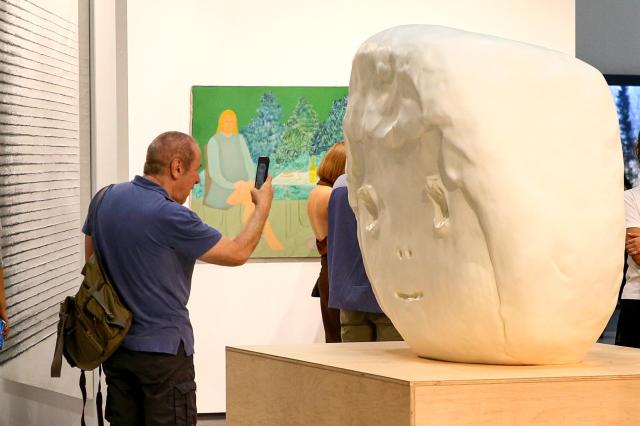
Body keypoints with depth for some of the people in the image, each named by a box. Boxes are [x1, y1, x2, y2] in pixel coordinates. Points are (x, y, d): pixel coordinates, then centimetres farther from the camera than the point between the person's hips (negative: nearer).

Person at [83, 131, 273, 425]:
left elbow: (90, 257, 16)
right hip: (162, 350, -7)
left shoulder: (105, 198, 0)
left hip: (115, 344, 7)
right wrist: (263, 206, 2)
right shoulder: (170, 216, -22)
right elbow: (237, 253, -12)